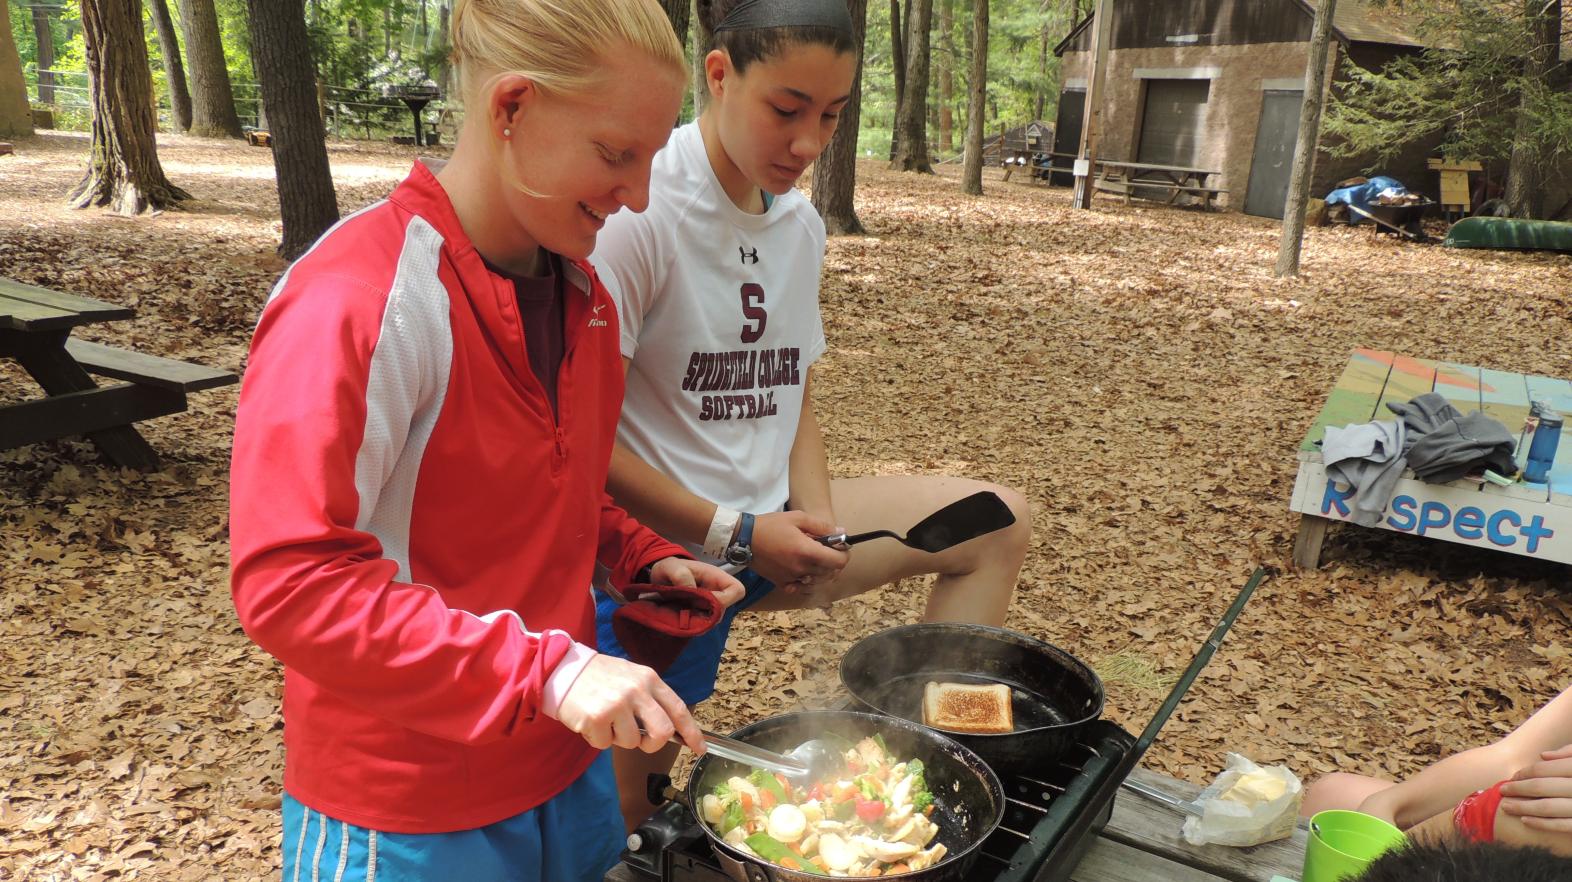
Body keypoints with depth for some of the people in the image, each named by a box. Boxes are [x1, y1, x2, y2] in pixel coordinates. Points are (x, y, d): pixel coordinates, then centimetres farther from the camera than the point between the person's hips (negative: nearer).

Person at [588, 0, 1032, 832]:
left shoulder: (800, 224, 4)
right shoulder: (642, 213, -18)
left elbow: (794, 405, 11)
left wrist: (816, 524, -6)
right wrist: (736, 535, -18)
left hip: (767, 523, 7)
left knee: (997, 523, 3)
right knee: (623, 833, 4)